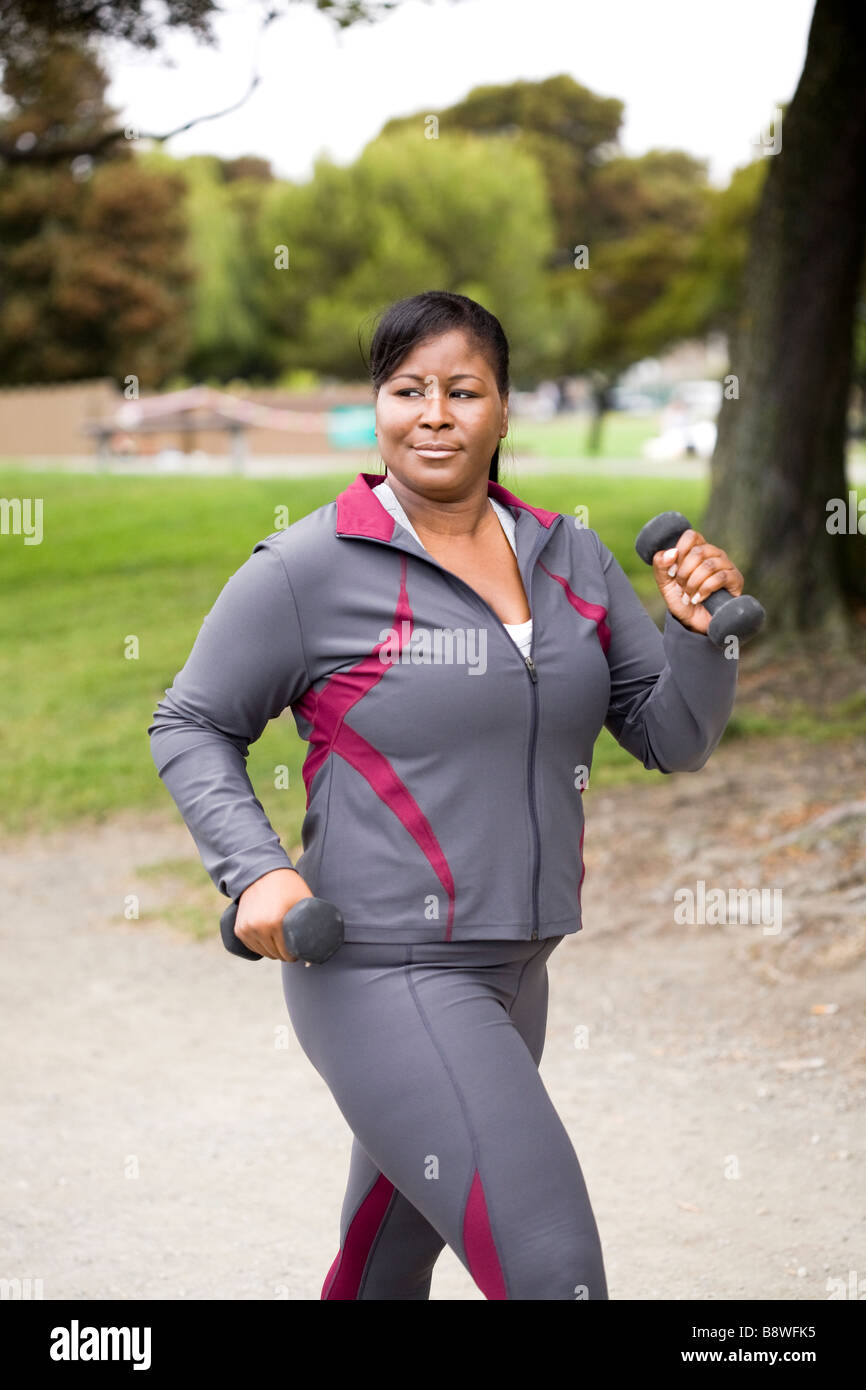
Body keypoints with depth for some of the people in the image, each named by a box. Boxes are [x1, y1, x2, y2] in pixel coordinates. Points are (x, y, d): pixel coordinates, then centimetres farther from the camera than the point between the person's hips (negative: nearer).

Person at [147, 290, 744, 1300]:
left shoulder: (569, 560, 7)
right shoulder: (309, 570, -9)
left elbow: (674, 739, 10)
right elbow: (191, 726, 0)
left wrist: (698, 629, -8)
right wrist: (257, 869, -15)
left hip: (513, 976, 7)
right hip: (384, 979, -7)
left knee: (390, 1266, 24)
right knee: (553, 1273, -14)